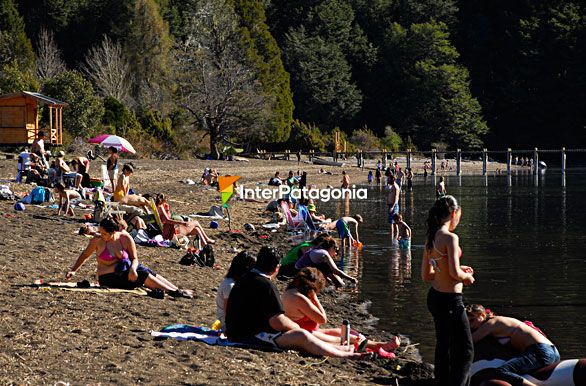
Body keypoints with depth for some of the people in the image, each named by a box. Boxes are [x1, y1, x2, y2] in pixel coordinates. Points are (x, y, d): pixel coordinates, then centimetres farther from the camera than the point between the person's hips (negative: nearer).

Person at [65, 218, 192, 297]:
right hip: (108, 278, -4)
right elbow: (84, 255, 6)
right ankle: (174, 292, -25)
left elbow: (134, 259, 0)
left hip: (126, 271, 4)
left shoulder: (126, 238, -3)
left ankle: (177, 290, -20)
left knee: (149, 273, -19)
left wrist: (132, 268, -21)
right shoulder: (98, 241, -8)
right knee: (143, 275, -23)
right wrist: (73, 271, 3)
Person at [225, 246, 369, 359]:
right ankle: (345, 355, -11)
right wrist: (296, 327, -2)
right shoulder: (265, 285, -18)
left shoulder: (244, 280, 13)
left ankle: (339, 349, 13)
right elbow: (278, 322, -22)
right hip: (250, 337, -11)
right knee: (301, 336, -17)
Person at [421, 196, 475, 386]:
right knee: (466, 351, -1)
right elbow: (455, 273, -25)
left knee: (443, 348, 21)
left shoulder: (431, 239, 7)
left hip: (435, 297, 9)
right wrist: (467, 276, -4)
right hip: (450, 300, -9)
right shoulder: (450, 237, -18)